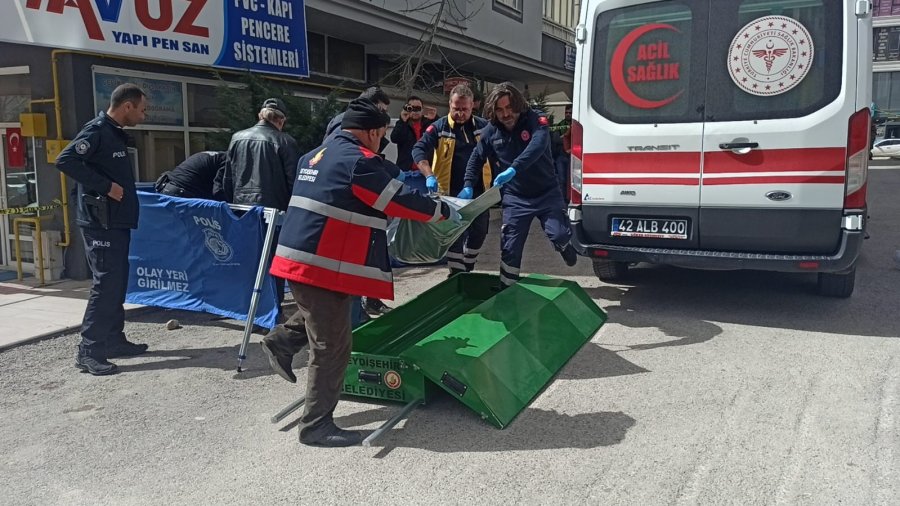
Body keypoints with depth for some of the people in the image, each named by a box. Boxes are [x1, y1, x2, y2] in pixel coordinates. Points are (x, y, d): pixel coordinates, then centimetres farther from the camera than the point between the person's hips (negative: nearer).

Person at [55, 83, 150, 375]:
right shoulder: (97, 130, -13)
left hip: (117, 221, 10)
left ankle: (114, 340, 22)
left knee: (117, 283, 13)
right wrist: (105, 186, -23)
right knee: (106, 284, -10)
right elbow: (65, 160, -24)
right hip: (101, 223, -10)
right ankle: (88, 352, -5)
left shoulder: (115, 133, 16)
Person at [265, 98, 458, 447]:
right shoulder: (359, 160, -12)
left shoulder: (315, 156, 15)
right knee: (332, 348, 0)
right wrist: (444, 211, 4)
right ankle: (316, 426, 9)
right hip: (322, 266, -9)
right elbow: (401, 200, -10)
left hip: (301, 258, 9)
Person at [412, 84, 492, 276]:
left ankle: (467, 271, 32)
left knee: (479, 234, 13)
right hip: (452, 193, -4)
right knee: (456, 236, -1)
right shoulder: (439, 127, -6)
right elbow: (419, 150, -15)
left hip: (479, 191, 4)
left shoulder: (483, 126, 4)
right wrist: (429, 176, -31)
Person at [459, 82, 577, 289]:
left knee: (559, 234, -13)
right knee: (510, 248, 1)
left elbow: (537, 146, -35)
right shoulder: (491, 131, -4)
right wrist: (469, 185, -7)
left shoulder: (535, 120, -17)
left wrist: (513, 169, -50)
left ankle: (564, 246, 26)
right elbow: (476, 158, 7)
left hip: (546, 193, -2)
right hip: (515, 198, 3)